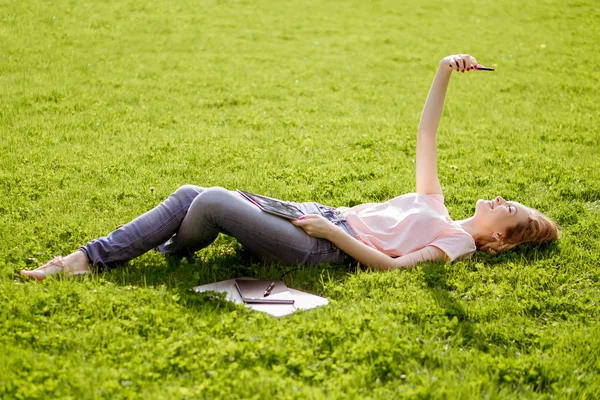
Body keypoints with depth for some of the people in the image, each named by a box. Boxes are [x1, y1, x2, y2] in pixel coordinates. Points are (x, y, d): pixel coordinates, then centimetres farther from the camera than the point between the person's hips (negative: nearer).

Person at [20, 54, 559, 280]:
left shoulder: (458, 240, 1)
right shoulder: (433, 204, 24)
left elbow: (392, 264, -15)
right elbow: (426, 137, 21)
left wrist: (331, 230, -18)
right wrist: (445, 74, 11)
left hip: (326, 246, -8)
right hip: (322, 216, 8)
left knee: (212, 202, -24)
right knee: (191, 195, -5)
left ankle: (170, 254, 6)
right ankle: (90, 258, -2)